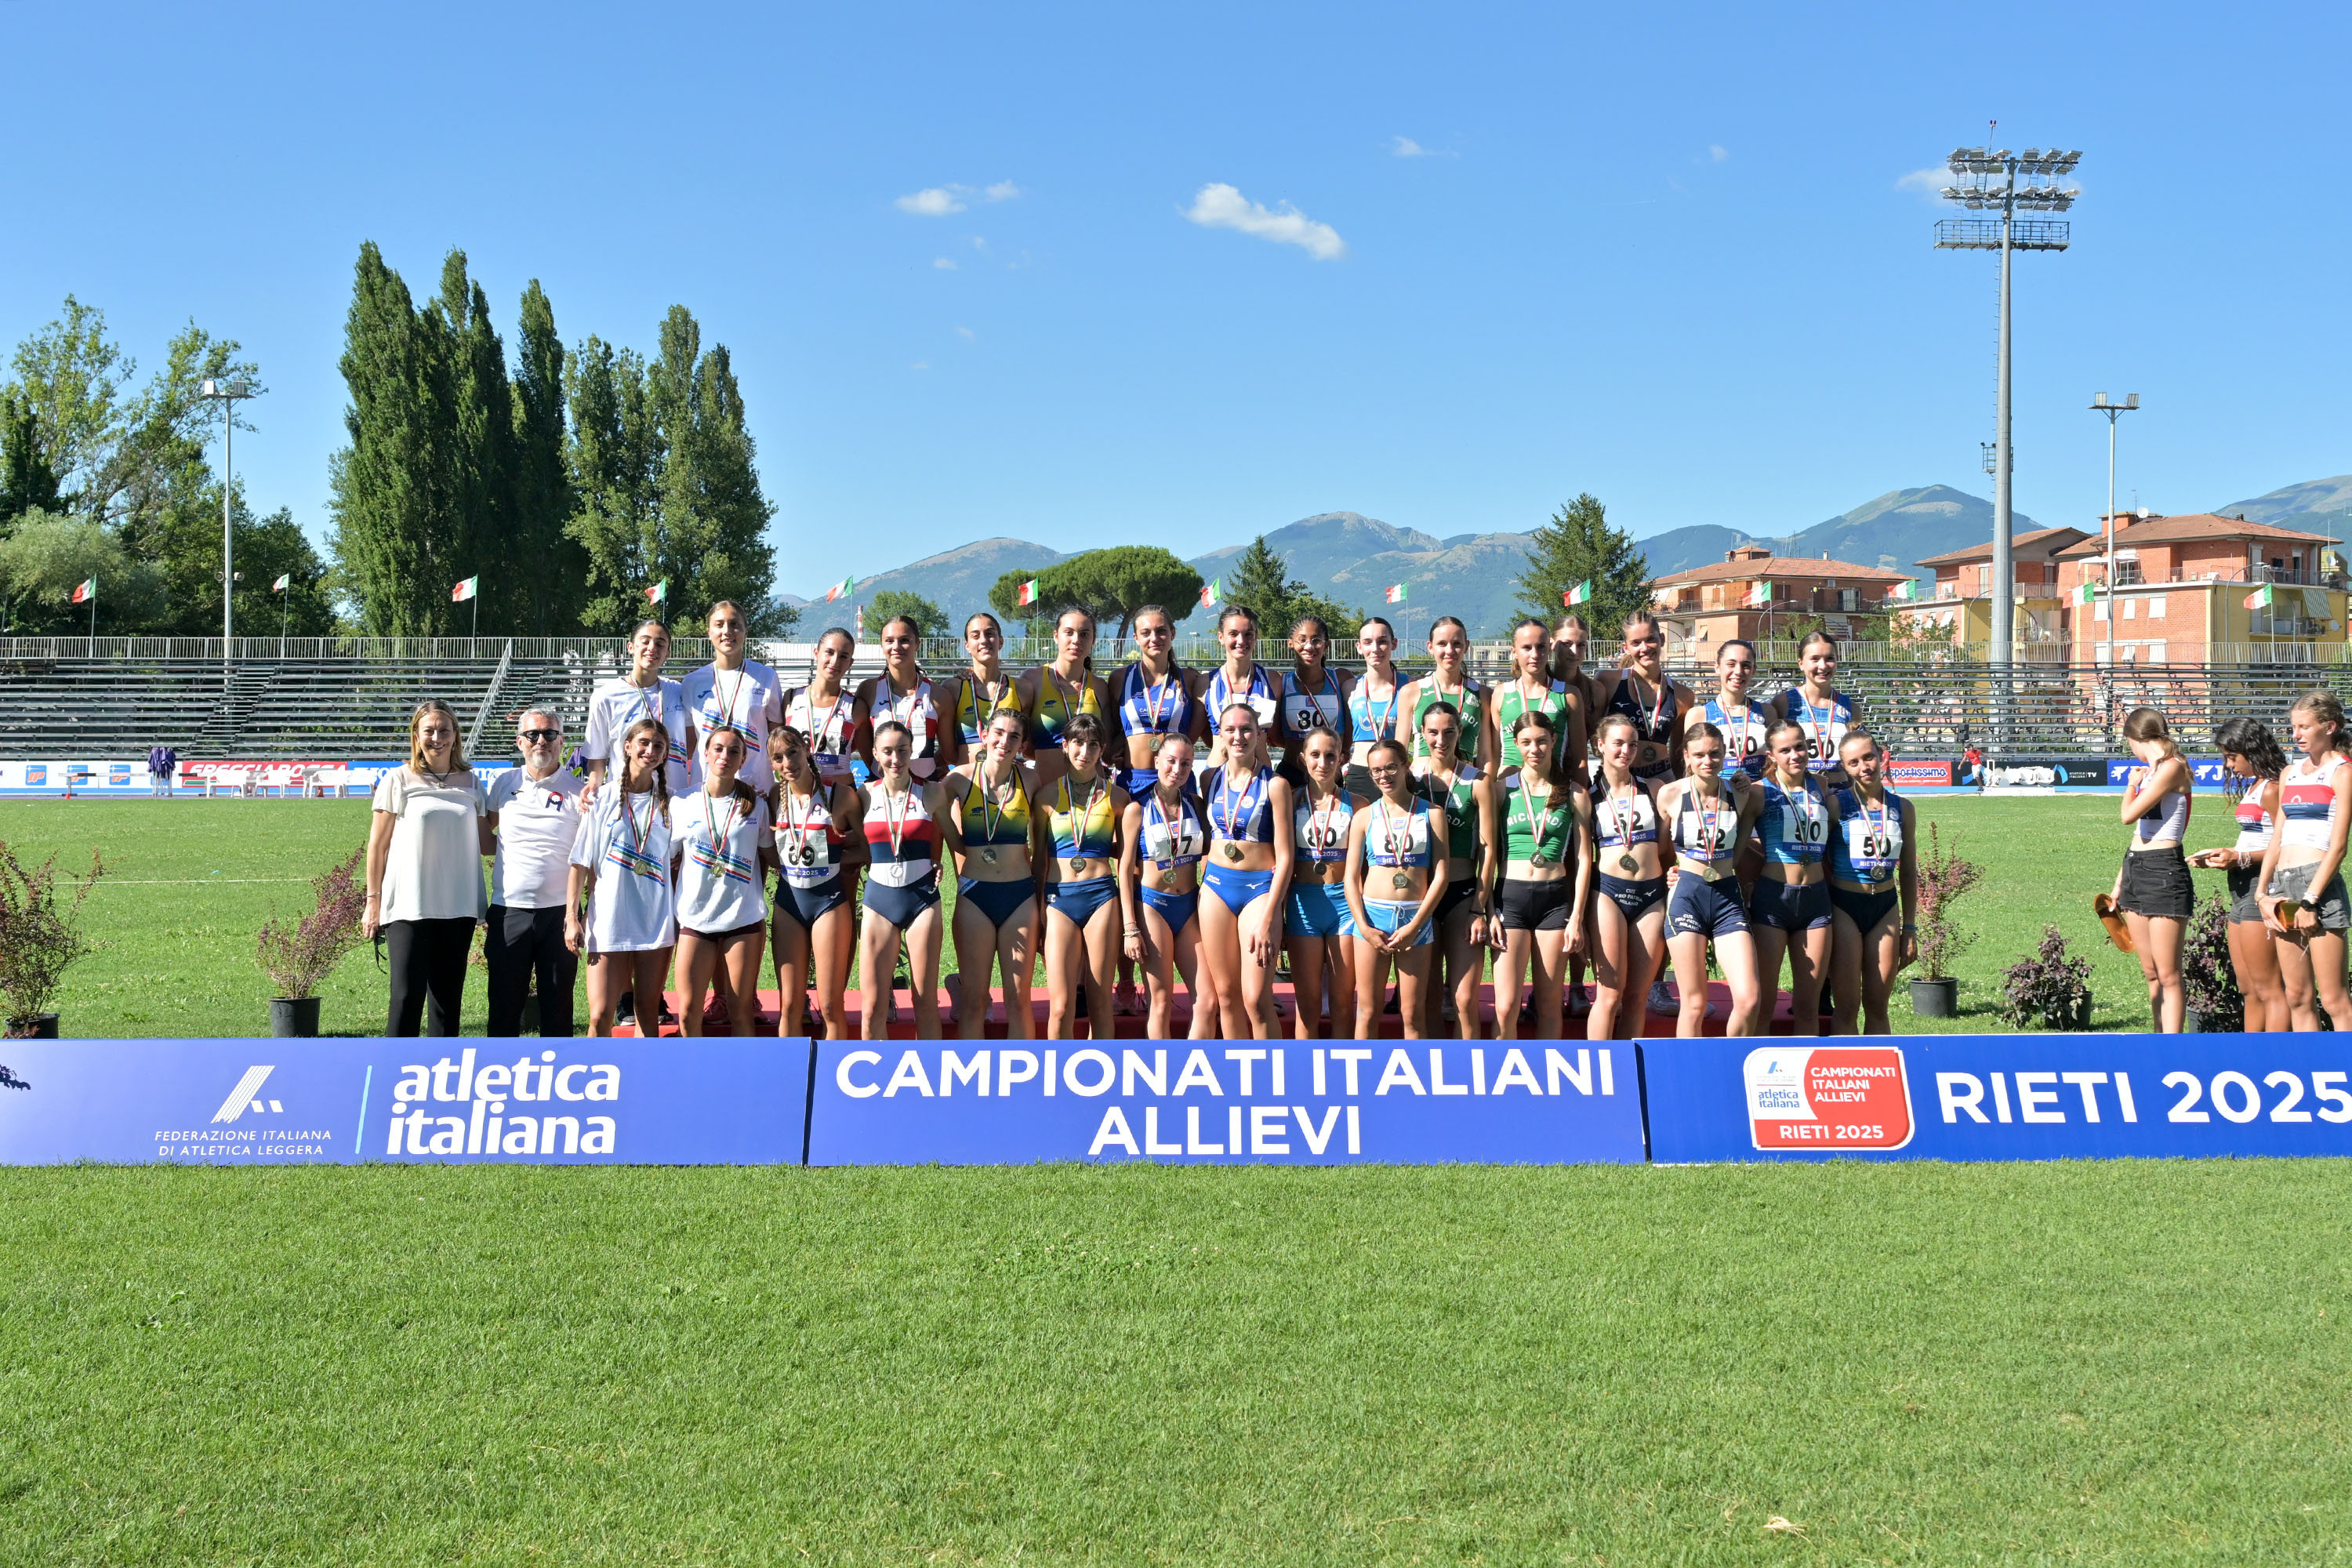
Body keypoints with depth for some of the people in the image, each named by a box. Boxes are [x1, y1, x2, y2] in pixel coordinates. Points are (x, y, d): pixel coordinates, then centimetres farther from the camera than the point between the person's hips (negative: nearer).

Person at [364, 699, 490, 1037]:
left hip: (458, 908, 4)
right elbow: (378, 845, 2)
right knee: (407, 997, -9)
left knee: (448, 999, 7)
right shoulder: (398, 781, 1)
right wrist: (373, 900, -1)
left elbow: (485, 843, 14)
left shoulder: (470, 783, 11)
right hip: (409, 908, -4)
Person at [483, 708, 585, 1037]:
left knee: (558, 1006, 5)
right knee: (504, 1003, 5)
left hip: (559, 911, -2)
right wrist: (506, 847, 4)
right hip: (508, 911, 2)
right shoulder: (503, 784, 8)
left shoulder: (579, 791, 1)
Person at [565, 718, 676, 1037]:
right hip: (608, 923, -2)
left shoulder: (669, 804, 8)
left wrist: (681, 917, 6)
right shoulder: (603, 800, 2)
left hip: (657, 924, 2)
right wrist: (572, 917, -4)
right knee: (600, 1016, -7)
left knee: (648, 1014, 5)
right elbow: (580, 864, 2)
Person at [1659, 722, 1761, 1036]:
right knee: (1694, 1004, -2)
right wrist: (1670, 873, -1)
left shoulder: (1741, 795, 4)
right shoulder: (1670, 795, -2)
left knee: (1749, 998, -9)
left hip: (1728, 896, 2)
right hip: (1686, 895, -2)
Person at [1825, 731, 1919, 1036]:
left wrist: (1910, 928, 11)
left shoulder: (1902, 808, 6)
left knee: (1877, 1007, 7)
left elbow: (1908, 873, 12)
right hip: (1844, 907, -3)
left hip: (1885, 907, 4)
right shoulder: (1836, 804, -5)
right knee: (1847, 1007, -2)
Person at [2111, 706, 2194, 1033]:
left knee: (2168, 975, -6)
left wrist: (2132, 783, 3)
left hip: (2164, 871, -9)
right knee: (2150, 974, 11)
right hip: (2134, 870, 9)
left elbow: (2129, 815, -16)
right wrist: (2119, 883, 20)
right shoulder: (2149, 770, 16)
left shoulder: (2173, 767, -10)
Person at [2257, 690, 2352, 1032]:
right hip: (2284, 887, 7)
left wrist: (2310, 900, -15)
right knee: (2298, 998, 7)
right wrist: (2264, 894, 7)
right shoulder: (2290, 773, 18)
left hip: (2319, 883, -7)